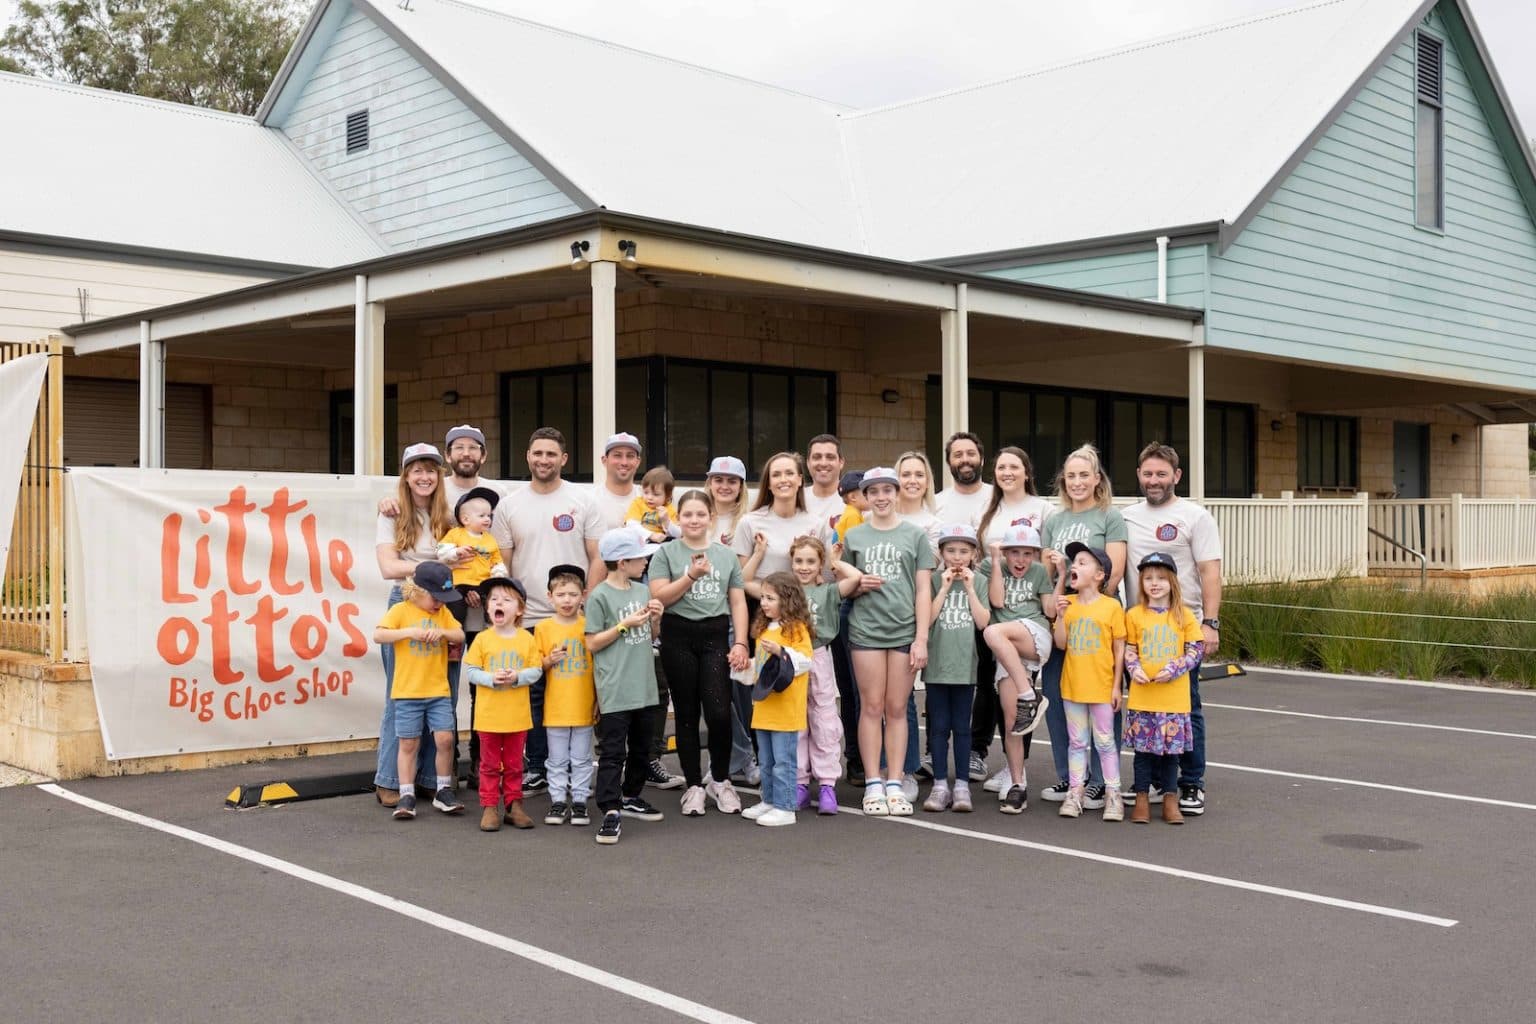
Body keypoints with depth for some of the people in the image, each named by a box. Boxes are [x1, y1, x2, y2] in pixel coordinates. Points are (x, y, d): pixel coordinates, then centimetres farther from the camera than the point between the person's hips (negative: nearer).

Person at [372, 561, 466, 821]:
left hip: (439, 692, 3)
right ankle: (406, 796, 9)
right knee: (408, 744, 2)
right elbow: (378, 635, -13)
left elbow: (460, 636, 6)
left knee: (445, 738, -4)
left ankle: (443, 791, 11)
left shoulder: (443, 613, 11)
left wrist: (442, 632, -13)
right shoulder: (400, 610, -3)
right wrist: (409, 632, -22)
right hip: (407, 692, -3)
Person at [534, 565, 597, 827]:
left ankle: (579, 801, 15)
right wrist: (550, 660, -14)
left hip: (584, 705, 0)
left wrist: (599, 698, 2)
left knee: (581, 759, 7)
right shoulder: (543, 628, 1)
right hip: (555, 706, 0)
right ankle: (558, 801, 16)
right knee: (557, 760, 7)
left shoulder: (588, 626, 0)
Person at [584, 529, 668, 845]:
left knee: (641, 748, 18)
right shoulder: (600, 596, -11)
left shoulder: (642, 591, 9)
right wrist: (625, 624, -16)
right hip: (615, 691, -7)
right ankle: (610, 812, -5)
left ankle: (631, 798, 33)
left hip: (644, 687, 7)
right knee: (612, 752, -6)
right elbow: (592, 644, -11)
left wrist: (654, 619, -1)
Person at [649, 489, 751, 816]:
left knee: (719, 712, -9)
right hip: (678, 636, -1)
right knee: (687, 714, 5)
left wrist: (740, 643, 0)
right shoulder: (666, 553, 3)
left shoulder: (727, 555, 11)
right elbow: (659, 597, -7)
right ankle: (693, 785, 16)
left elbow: (738, 602, 9)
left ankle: (720, 780, 12)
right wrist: (692, 575, -15)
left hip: (715, 635, 1)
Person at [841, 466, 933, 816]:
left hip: (904, 630, 0)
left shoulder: (915, 536, 6)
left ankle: (895, 785, 8)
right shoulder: (854, 536, 10)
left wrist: (921, 639, -4)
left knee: (897, 709, 3)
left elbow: (923, 590, 3)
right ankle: (872, 785, 6)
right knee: (871, 708, 1)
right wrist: (859, 585, -8)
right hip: (865, 630, 1)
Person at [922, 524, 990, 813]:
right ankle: (940, 785, 10)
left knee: (962, 727, 6)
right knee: (939, 727, 5)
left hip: (965, 665, 0)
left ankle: (962, 786, 11)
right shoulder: (934, 580, 2)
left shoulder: (979, 581, 3)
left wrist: (969, 588, -8)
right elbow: (927, 620, -7)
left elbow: (983, 621, -6)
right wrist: (945, 587, -10)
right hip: (937, 664, 0)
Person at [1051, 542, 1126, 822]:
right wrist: (1061, 616, -14)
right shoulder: (1067, 603, 3)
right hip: (1072, 684, 3)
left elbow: (1119, 650, -4)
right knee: (1076, 742, 11)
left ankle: (1113, 795, 12)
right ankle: (1074, 792, 18)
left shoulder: (1112, 606, -7)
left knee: (1105, 742, 4)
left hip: (1101, 686, -3)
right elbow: (1061, 644, 0)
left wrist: (1117, 685, -5)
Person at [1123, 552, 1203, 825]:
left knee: (1172, 746, 6)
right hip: (1142, 694, 0)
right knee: (1143, 746, 5)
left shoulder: (1184, 615, 1)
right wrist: (1134, 669, -11)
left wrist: (1174, 669, -13)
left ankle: (1170, 800, 17)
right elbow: (1129, 649, 8)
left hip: (1174, 697, 0)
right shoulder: (1134, 615, 2)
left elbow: (1195, 651, 1)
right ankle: (1142, 798, 14)